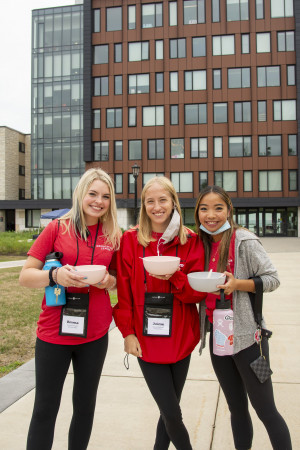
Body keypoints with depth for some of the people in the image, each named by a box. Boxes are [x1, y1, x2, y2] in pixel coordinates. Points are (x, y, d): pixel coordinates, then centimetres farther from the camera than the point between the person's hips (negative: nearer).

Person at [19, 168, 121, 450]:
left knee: (85, 406, 15)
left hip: (95, 333, 3)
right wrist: (55, 276, -25)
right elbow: (25, 276, -6)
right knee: (45, 408, 7)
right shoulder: (57, 228, -5)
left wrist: (108, 280, -10)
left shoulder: (113, 236, 3)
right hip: (54, 332, -2)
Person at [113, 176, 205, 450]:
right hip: (146, 340, -2)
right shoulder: (131, 240, -3)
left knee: (170, 409, 15)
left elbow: (198, 292, -3)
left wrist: (175, 276, -20)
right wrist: (127, 331, -6)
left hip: (180, 339, 2)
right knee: (172, 414, 1)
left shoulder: (191, 241, -1)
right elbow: (123, 290, -1)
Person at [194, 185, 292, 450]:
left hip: (246, 336, -6)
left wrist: (238, 284, -25)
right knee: (237, 409, 19)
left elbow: (272, 278, -11)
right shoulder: (203, 243, 6)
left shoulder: (244, 241, -13)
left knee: (265, 410, 6)